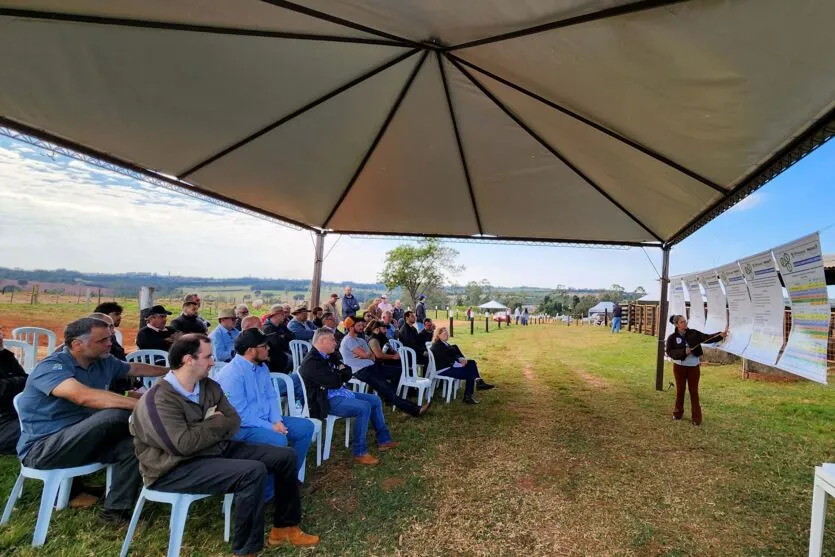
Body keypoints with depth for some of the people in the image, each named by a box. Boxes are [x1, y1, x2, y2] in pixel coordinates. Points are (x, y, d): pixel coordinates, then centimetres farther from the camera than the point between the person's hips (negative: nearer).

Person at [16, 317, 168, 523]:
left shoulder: (103, 362, 2)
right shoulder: (51, 367, -21)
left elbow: (134, 368, 23)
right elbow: (84, 396, -39)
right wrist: (142, 405, -44)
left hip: (80, 439, 8)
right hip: (42, 447, -8)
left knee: (132, 445, -19)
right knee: (116, 415, -30)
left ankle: (116, 509, -7)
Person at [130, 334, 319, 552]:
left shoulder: (209, 386, 5)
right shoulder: (159, 400, -20)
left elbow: (234, 421, 6)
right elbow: (184, 444, -28)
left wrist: (210, 428, -15)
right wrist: (216, 423, -13)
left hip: (219, 449, 9)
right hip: (177, 468, -8)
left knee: (285, 456, 1)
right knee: (253, 472, -32)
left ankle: (285, 526, 16)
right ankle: (246, 549, -13)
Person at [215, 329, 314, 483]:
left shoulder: (262, 367, 6)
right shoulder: (231, 374, -22)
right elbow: (241, 415, -25)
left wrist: (277, 421, -7)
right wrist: (271, 428, -21)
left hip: (266, 420, 9)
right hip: (241, 427, -9)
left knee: (305, 427, 1)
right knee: (278, 440, -32)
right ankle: (265, 493, -13)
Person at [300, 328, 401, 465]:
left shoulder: (328, 356, 11)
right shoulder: (311, 361, -20)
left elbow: (348, 374, 12)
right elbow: (335, 382, -25)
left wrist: (342, 370, -11)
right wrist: (341, 372, -4)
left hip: (341, 393, 11)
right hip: (328, 400, -11)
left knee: (375, 400, 9)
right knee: (364, 407, -27)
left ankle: (383, 440, 18)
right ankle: (360, 452, -16)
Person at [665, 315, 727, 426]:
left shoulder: (693, 333, -3)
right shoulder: (672, 337, -8)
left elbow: (707, 338, -14)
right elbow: (669, 352, -14)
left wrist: (720, 335, -30)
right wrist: (683, 351, -26)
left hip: (694, 366, 1)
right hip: (679, 366, -1)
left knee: (694, 391, 5)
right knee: (680, 390, 10)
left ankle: (696, 417, 11)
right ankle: (678, 412, 26)